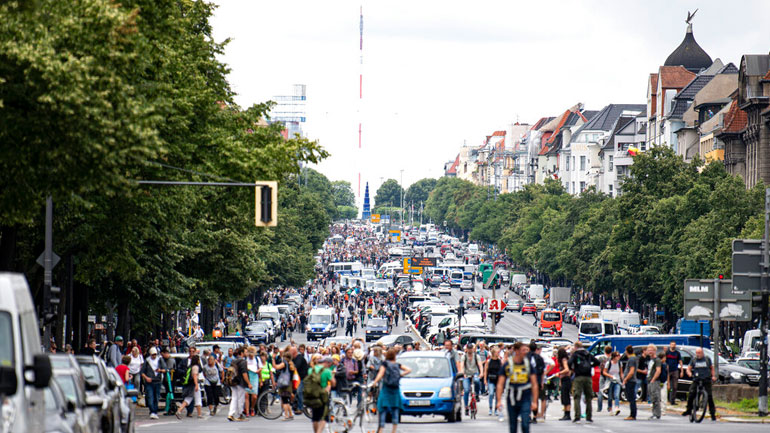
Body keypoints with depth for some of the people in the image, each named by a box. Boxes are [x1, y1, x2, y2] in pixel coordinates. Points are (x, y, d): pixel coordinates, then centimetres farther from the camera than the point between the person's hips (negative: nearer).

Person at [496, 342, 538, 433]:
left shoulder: (528, 364, 2)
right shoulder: (507, 365, 0)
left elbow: (534, 384, 5)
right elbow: (500, 384, -1)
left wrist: (534, 402, 0)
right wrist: (499, 401, -11)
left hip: (525, 399, -1)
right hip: (512, 400, 1)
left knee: (525, 424, -14)